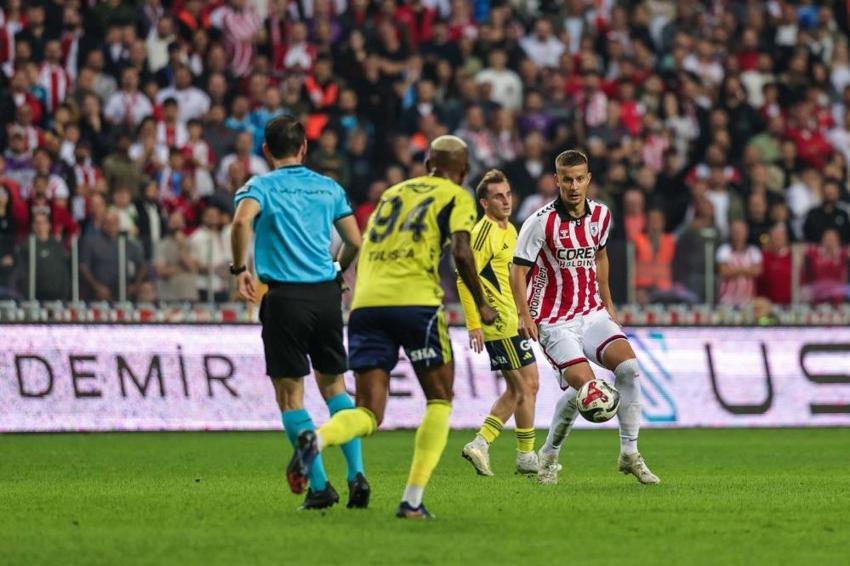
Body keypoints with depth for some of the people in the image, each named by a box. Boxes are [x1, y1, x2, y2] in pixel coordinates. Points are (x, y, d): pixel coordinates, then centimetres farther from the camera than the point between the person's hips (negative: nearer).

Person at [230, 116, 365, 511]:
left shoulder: (261, 186, 1)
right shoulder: (329, 188, 12)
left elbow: (242, 220, -20)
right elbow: (355, 242, 10)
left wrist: (239, 269, -10)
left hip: (285, 297, -4)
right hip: (326, 294, 4)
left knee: (290, 395, 3)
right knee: (333, 386, 17)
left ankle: (319, 485, -3)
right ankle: (356, 474, 4)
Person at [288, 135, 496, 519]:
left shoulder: (393, 192, 26)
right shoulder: (456, 197, 9)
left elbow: (363, 249, 25)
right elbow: (461, 252, -5)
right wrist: (480, 304, 6)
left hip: (366, 301, 5)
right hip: (415, 301, -4)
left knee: (369, 414, 3)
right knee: (440, 401, 12)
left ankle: (317, 440, -30)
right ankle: (412, 500, 0)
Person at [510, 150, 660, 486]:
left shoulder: (601, 215, 4)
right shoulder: (542, 222, -13)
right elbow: (518, 269, -9)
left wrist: (608, 303, 24)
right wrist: (524, 315, -19)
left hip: (592, 313, 5)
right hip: (555, 320, -5)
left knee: (628, 365, -18)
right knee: (583, 385, -22)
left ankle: (630, 453, -6)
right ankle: (549, 457, 2)